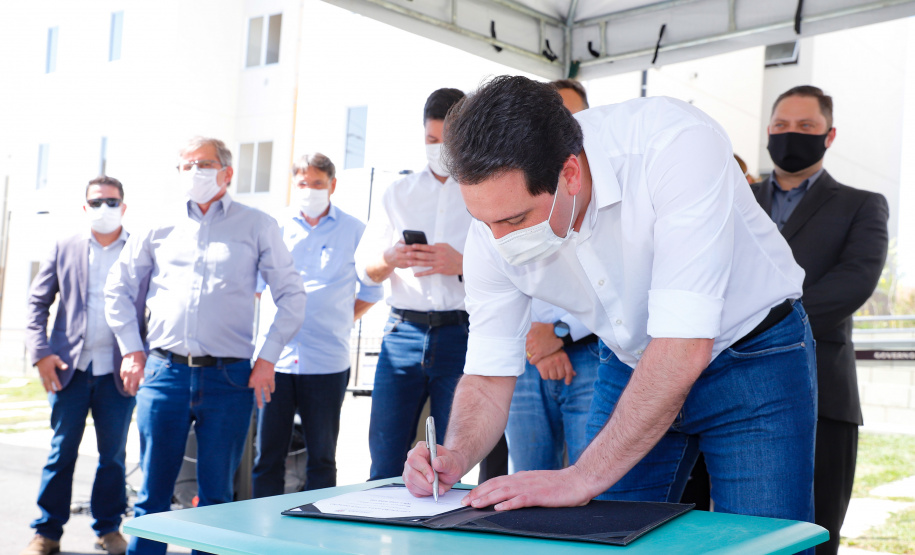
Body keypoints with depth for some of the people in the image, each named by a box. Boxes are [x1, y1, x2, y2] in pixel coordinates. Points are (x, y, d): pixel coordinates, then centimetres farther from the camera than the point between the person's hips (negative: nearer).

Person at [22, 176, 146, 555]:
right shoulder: (65, 249, 9)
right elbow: (37, 302, 10)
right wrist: (40, 352, -3)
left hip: (120, 370, -1)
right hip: (70, 367, 1)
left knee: (113, 454, 7)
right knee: (62, 452, 5)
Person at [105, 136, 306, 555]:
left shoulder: (258, 227, 5)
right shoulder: (160, 227, 10)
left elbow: (292, 295, 7)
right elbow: (117, 287, 20)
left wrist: (267, 358, -1)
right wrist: (131, 350, 11)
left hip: (229, 378, -1)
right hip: (164, 372, 2)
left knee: (216, 495, 6)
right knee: (153, 492, 5)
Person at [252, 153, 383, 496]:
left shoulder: (354, 231, 6)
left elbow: (372, 290, 15)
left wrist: (340, 323, 6)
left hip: (327, 361, -1)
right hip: (275, 357, 1)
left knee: (322, 457, 6)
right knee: (268, 454, 3)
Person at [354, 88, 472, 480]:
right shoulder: (398, 194, 18)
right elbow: (364, 268, 16)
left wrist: (462, 264, -16)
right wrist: (390, 259, -6)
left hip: (463, 334, -3)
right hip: (403, 331, 3)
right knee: (385, 463, 1)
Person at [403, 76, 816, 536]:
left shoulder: (678, 144, -35)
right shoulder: (494, 226, -18)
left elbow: (684, 346, -38)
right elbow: (488, 375, -8)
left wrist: (582, 478, -37)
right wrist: (455, 457, -28)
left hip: (755, 356, -4)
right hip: (633, 366, 4)